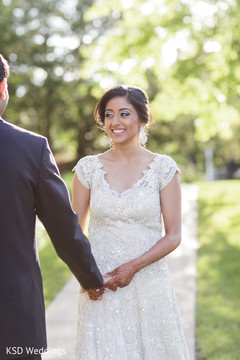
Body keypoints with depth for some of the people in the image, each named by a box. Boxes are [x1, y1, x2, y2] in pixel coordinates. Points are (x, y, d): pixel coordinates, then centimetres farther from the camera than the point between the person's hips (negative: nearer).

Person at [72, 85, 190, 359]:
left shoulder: (164, 168, -3)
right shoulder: (88, 168, 1)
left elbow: (173, 236, -3)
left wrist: (133, 266, -15)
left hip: (149, 286, 0)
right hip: (100, 288, 1)